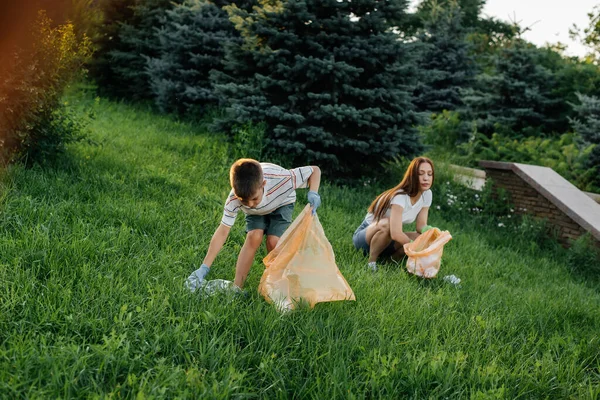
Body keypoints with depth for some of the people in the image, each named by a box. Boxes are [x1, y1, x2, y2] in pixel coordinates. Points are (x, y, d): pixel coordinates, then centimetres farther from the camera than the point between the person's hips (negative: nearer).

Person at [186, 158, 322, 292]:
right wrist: (204, 268, -36)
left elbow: (315, 170, -30)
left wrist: (313, 193, -49)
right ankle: (236, 287, -15)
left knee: (273, 241, -21)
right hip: (256, 212, 1)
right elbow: (222, 233, -32)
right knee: (254, 237, -24)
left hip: (281, 204, -1)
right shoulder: (233, 200, -37)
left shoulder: (281, 180, -44)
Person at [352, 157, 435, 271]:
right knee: (386, 224, -40)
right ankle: (371, 261, -19)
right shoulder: (400, 196, -30)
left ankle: (394, 259, 2)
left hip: (387, 240, 7)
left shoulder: (427, 194, -7)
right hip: (364, 236, -7)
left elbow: (421, 226, -5)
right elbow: (396, 233, -38)